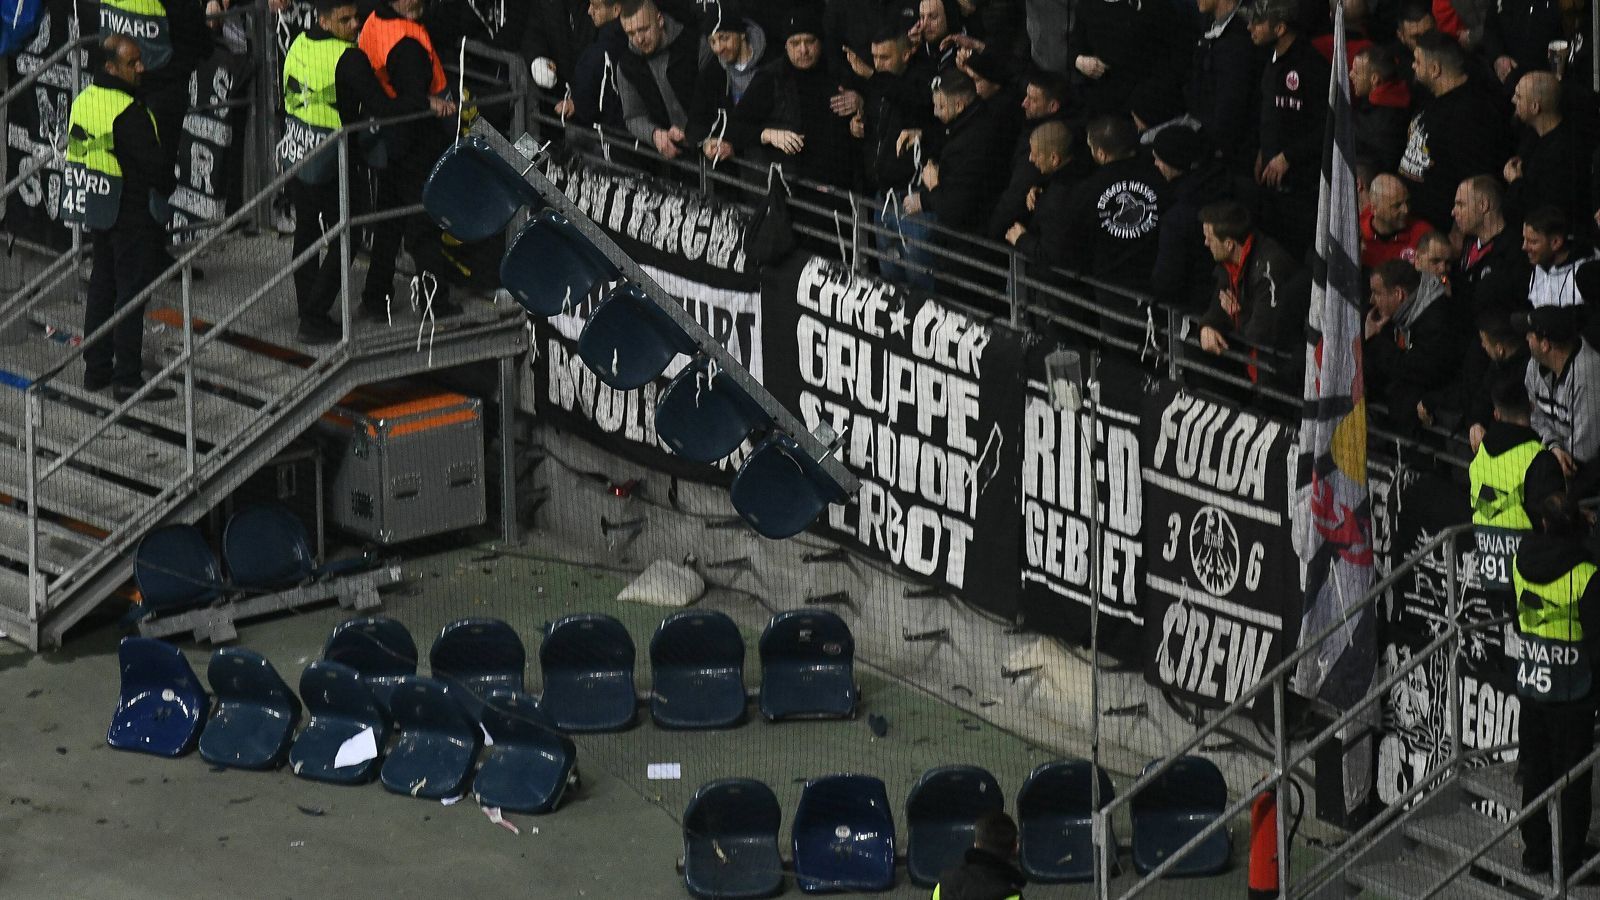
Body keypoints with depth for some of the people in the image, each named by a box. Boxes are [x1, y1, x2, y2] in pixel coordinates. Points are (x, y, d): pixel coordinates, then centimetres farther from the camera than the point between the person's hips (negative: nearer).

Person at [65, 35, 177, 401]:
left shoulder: (83, 102, 5)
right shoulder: (128, 113, -22)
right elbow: (154, 162, -19)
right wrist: (168, 187, 3)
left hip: (95, 215, 9)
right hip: (131, 216, -9)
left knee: (102, 286, 17)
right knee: (132, 289, -4)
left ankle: (96, 369, 24)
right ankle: (127, 378, -3)